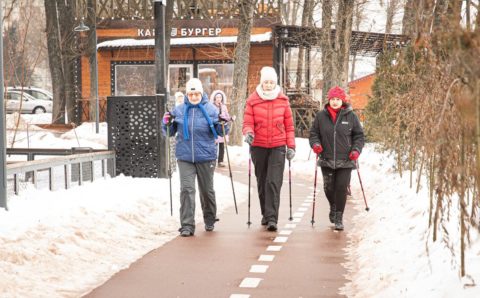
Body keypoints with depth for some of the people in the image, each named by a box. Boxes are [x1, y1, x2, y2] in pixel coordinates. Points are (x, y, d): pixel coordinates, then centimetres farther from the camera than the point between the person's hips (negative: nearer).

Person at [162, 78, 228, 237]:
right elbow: (170, 132, 12)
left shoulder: (211, 109, -1)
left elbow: (221, 132, 2)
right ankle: (187, 225, -9)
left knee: (207, 190, 13)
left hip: (206, 157, 0)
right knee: (187, 189, -10)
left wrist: (223, 124, -18)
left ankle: (209, 221, 33)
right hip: (185, 157, 1)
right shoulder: (179, 110, 4)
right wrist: (167, 123, -8)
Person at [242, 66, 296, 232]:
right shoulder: (252, 100, -1)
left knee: (274, 182, -12)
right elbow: (248, 122, -1)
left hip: (278, 147, -1)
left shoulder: (282, 100, 3)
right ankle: (265, 214, 28)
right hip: (258, 147, 1)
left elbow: (289, 125, 7)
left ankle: (272, 218, -13)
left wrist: (291, 146, 3)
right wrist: (248, 133, -23)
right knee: (262, 182, 12)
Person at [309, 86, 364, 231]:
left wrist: (356, 150, -7)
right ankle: (333, 207, 37)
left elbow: (359, 135, 7)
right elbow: (313, 133, 11)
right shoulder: (321, 116, 4)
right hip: (327, 160, 1)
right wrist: (315, 144, -9)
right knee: (328, 188, 6)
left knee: (342, 188, -6)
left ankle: (339, 217, 6)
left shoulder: (351, 116, 2)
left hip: (345, 161, -1)